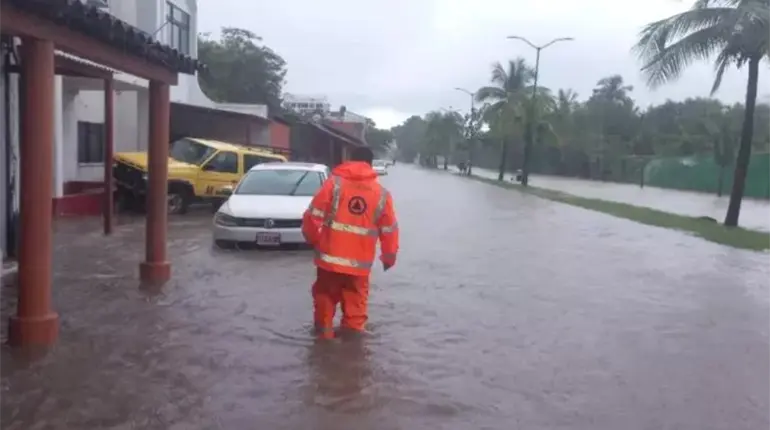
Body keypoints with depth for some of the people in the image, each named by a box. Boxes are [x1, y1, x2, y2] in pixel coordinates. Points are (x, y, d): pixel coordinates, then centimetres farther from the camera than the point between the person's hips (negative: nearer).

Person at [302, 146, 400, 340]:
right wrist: (389, 256, 18)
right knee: (356, 302, 13)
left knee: (325, 297, 16)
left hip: (329, 257, 0)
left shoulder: (334, 182, -4)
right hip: (359, 263, 1)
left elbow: (313, 216, -6)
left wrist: (313, 239, 12)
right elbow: (389, 230, 6)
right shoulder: (382, 194, 2)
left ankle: (324, 332, 24)